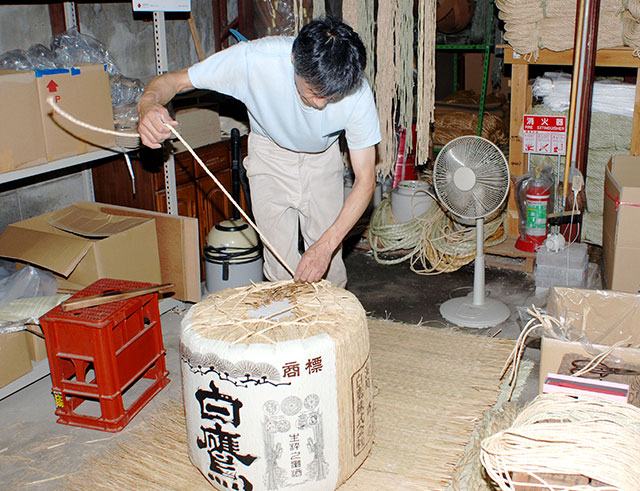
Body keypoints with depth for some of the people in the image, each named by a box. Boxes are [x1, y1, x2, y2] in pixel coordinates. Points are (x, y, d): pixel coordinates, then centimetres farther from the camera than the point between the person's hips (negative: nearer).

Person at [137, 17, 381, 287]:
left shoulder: (357, 93, -32)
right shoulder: (253, 59, -35)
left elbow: (365, 180, -25)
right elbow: (174, 80, -22)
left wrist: (326, 245, -34)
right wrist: (149, 104, -46)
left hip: (323, 159, 1)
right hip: (270, 152, 0)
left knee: (329, 265, 4)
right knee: (281, 267, -3)